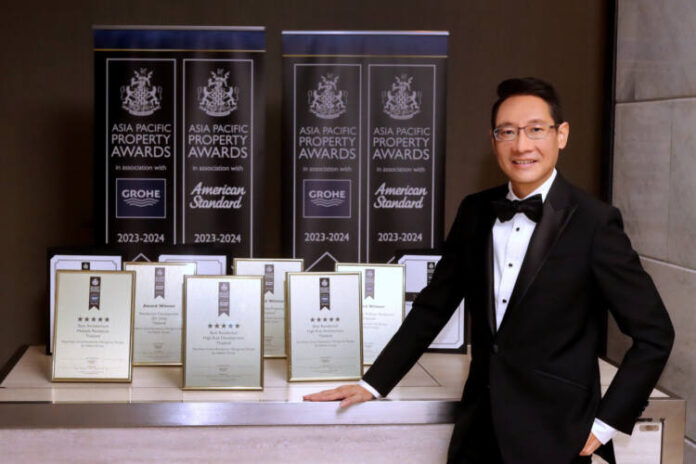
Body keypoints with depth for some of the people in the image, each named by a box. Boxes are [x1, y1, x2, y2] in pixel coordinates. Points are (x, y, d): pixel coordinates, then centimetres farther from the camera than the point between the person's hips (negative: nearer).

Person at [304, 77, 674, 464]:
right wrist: (373, 384, 6)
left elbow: (654, 334, -9)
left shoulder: (593, 222, -12)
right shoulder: (475, 212, 3)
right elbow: (432, 307, 9)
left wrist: (605, 424, -10)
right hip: (479, 429, 4)